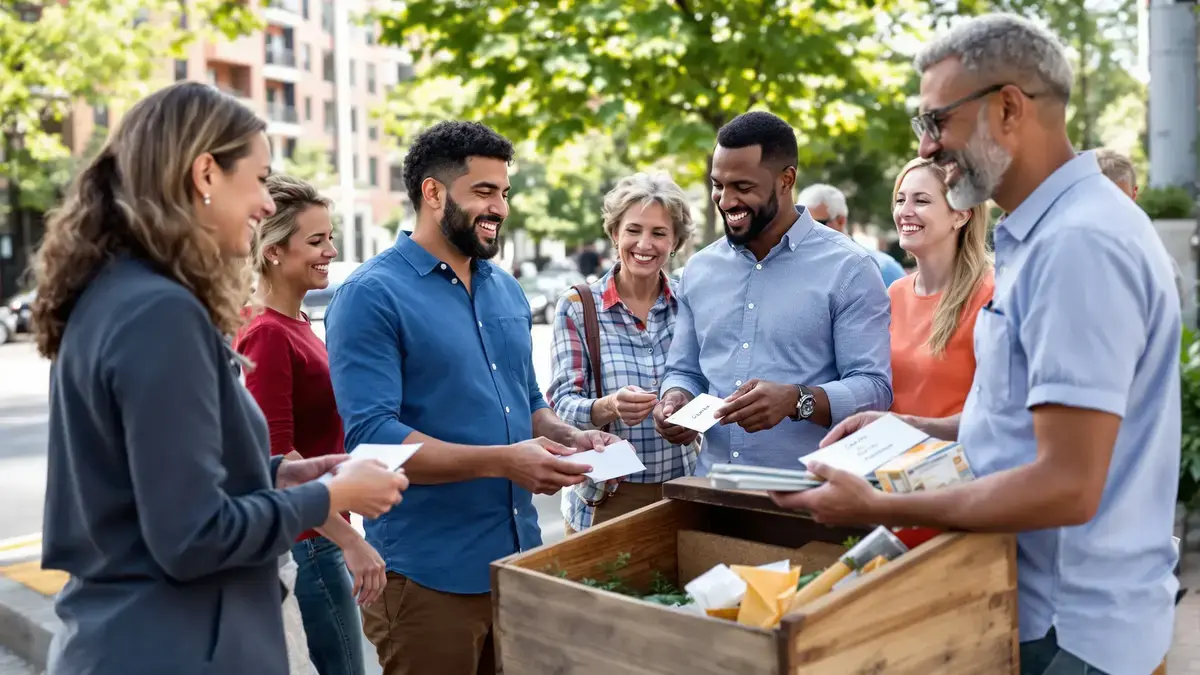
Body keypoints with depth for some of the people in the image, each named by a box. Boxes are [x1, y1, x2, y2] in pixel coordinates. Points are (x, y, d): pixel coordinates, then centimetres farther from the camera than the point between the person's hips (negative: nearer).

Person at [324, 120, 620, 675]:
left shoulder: (507, 290, 11)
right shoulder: (371, 296, -11)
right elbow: (371, 436, -20)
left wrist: (573, 439, 0)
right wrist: (502, 462, -26)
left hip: (518, 559, 7)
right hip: (429, 576, -7)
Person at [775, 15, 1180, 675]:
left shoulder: (1078, 243, -25)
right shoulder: (1049, 229, 9)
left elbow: (1067, 486, -28)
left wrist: (878, 508, -21)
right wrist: (910, 428, 10)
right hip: (1043, 599, 9)